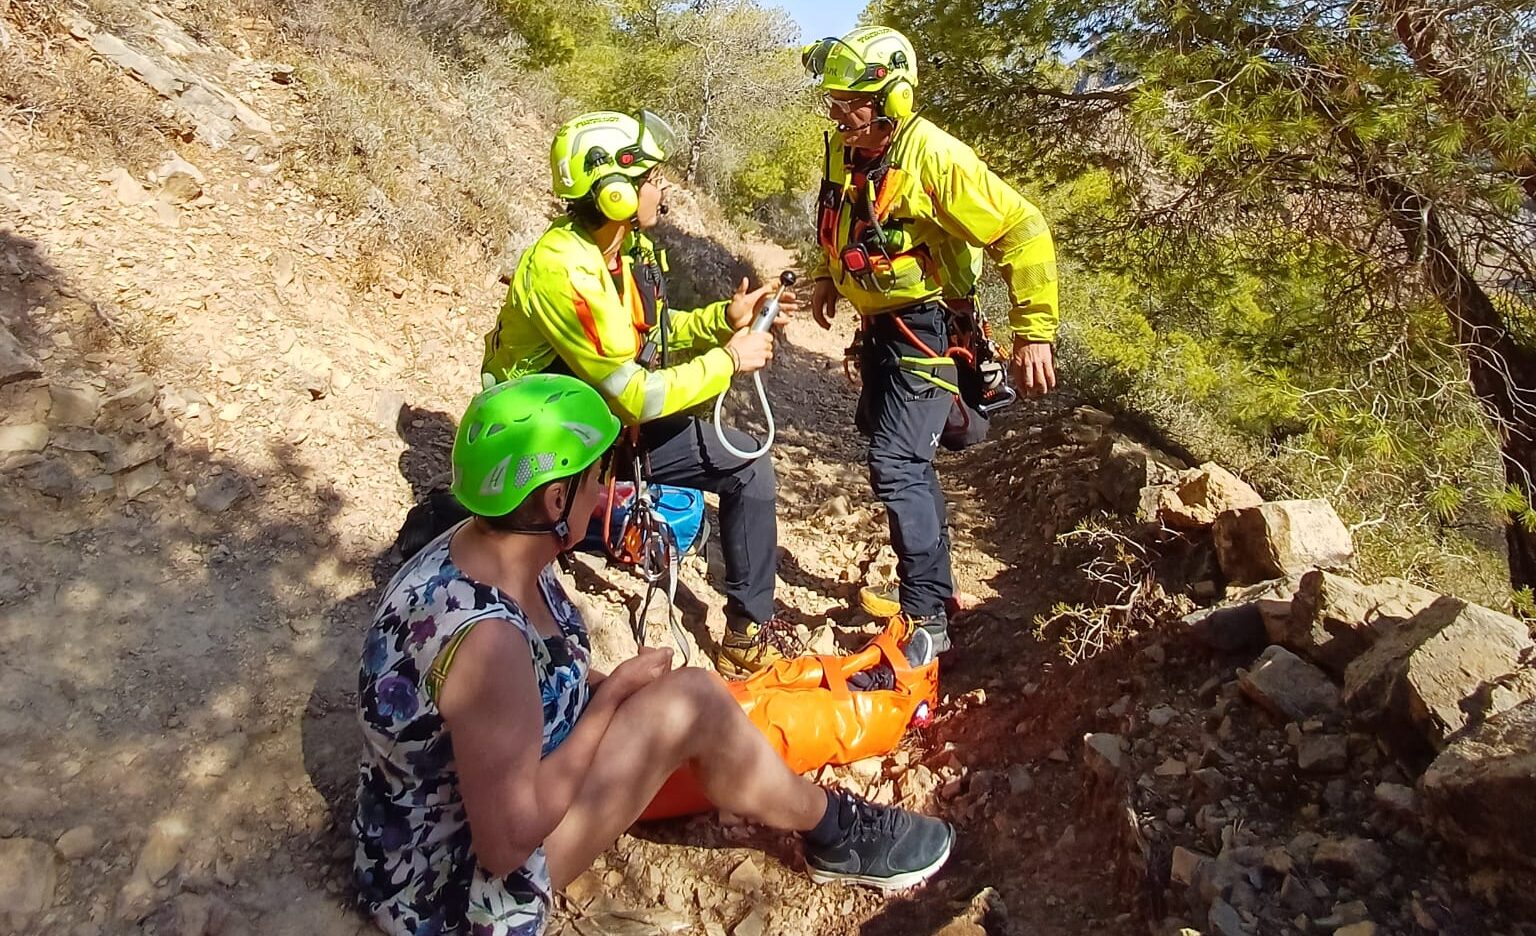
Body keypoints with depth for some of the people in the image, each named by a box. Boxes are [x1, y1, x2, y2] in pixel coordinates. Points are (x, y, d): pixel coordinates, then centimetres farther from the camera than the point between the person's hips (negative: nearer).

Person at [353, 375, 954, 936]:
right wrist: (616, 693, -21)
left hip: (485, 785, 9)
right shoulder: (483, 634, -34)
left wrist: (615, 687, -8)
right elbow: (508, 841, -29)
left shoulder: (492, 550, -7)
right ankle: (834, 832, 6)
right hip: (455, 887, -9)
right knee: (693, 702, -18)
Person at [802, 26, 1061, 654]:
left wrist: (1034, 333, -22)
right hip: (878, 326, 9)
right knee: (901, 458, 17)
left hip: (925, 329, -9)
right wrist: (826, 276, 19)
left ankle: (926, 619, -5)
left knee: (896, 466, -16)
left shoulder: (933, 155, -22)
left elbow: (1022, 233, -21)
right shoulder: (844, 150, 1)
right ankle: (935, 587, 33)